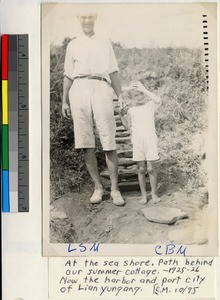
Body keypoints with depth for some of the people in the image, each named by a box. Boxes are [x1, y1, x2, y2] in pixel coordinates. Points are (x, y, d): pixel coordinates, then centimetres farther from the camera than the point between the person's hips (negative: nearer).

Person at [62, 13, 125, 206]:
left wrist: (120, 96, 6)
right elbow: (68, 75, 19)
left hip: (101, 89, -1)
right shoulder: (73, 45, 20)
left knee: (109, 142, -9)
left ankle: (115, 189, -3)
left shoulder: (105, 43, 21)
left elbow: (113, 72, 16)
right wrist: (64, 101, 12)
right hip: (79, 90, 1)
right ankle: (98, 187, 6)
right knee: (86, 143, -3)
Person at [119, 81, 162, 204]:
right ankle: (144, 194, 15)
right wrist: (122, 115, -5)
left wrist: (144, 89, -16)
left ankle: (154, 193, 11)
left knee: (151, 168, -2)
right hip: (137, 142, 2)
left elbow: (158, 100, -20)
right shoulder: (130, 110, 8)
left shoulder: (150, 105, 3)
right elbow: (128, 127, 8)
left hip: (150, 140, -1)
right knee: (141, 169, 4)